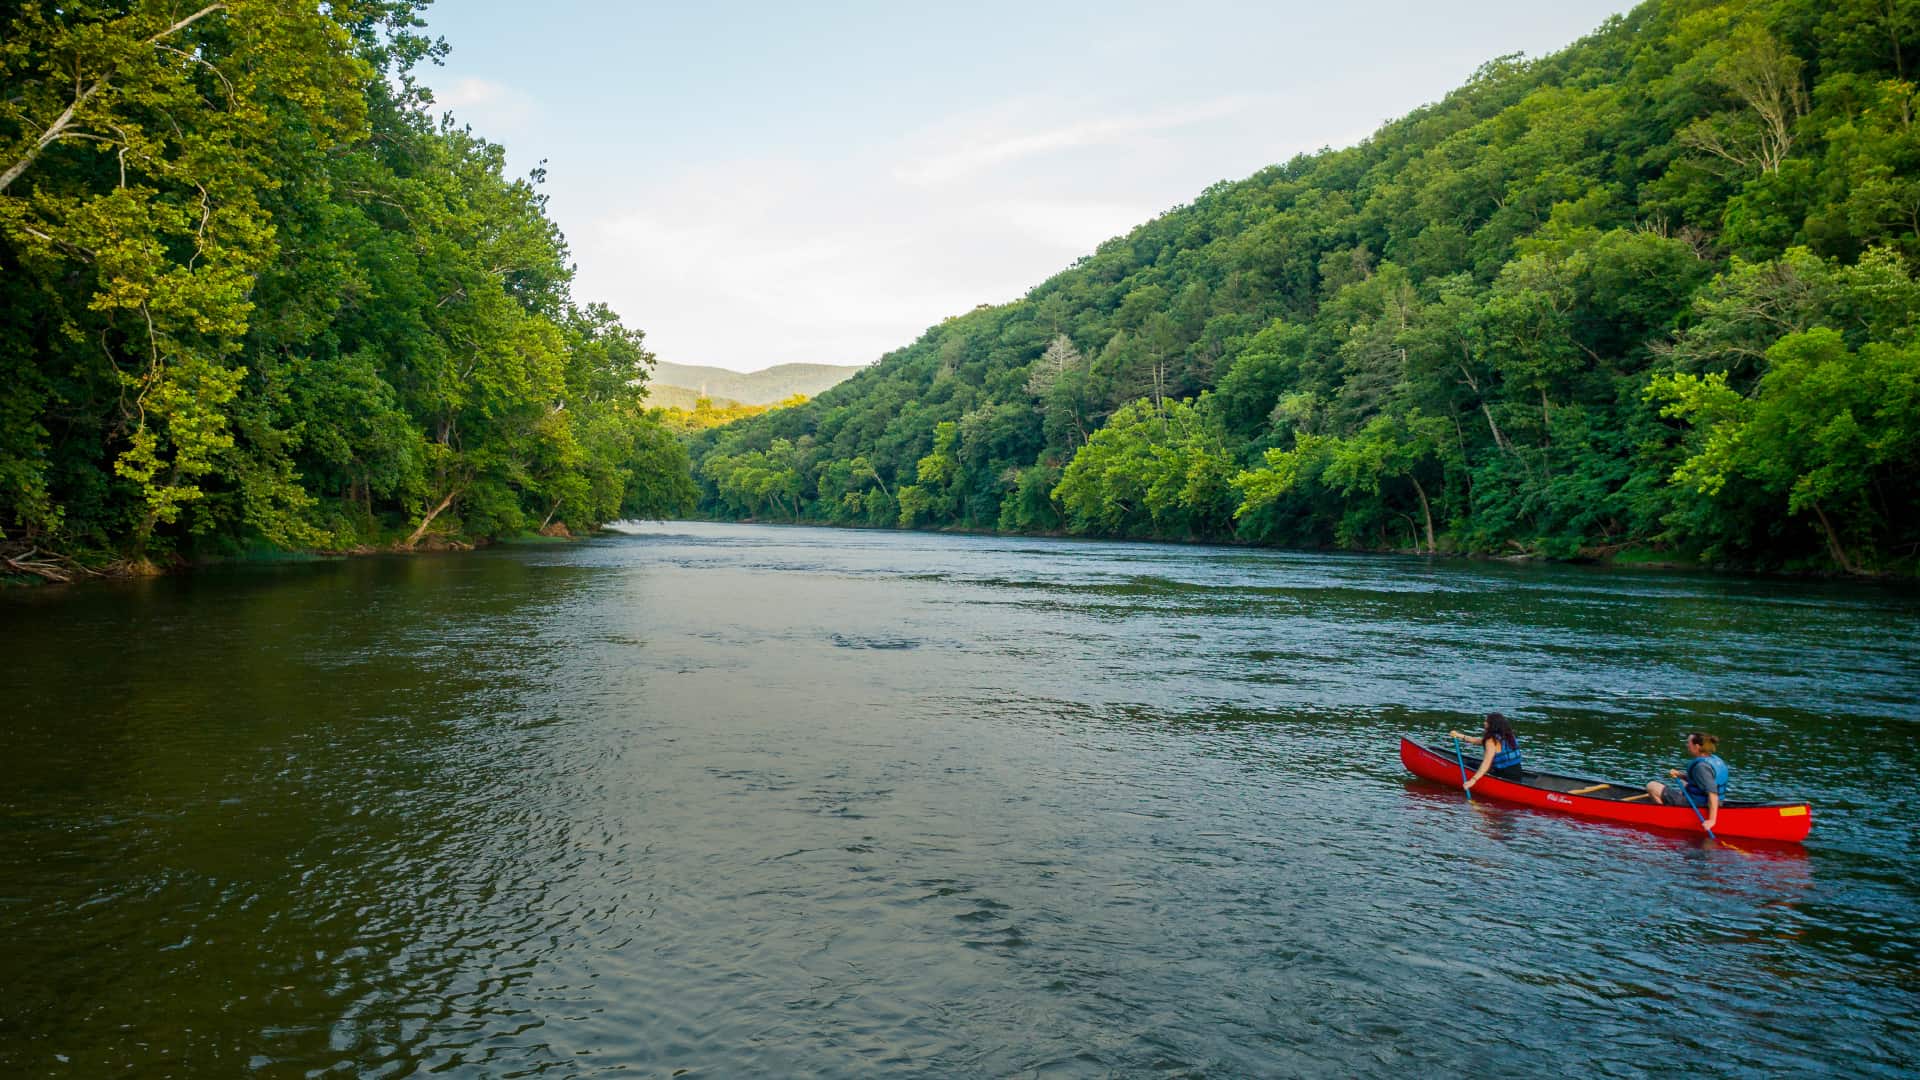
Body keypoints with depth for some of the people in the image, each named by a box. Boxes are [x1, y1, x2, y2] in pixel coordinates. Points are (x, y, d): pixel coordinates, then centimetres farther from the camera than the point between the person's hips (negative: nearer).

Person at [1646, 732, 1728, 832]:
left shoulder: (1702, 766, -28)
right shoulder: (1714, 759, 3)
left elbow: (1713, 793, -33)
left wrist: (1712, 820, -35)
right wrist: (1679, 774, 9)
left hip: (1695, 804, -10)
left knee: (1651, 786, -4)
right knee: (1681, 783, 40)